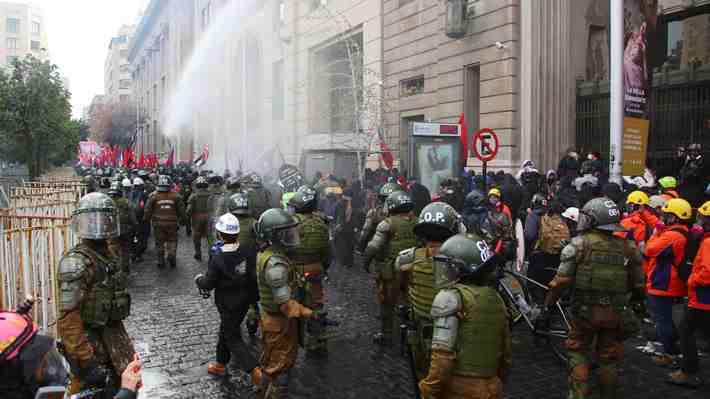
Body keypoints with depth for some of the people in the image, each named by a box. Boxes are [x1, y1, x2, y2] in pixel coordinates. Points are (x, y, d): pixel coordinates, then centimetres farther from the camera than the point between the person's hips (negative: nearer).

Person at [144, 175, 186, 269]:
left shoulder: (153, 196, -7)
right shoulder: (175, 195, -4)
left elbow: (148, 210, -4)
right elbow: (181, 209, 2)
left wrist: (146, 220, 10)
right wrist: (182, 219, 15)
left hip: (158, 223, 0)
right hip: (172, 223, 0)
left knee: (160, 242, 12)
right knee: (172, 240, 15)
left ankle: (161, 262, 16)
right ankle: (172, 254, -6)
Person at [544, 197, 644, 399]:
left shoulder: (579, 244, -11)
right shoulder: (627, 247, -1)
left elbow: (561, 280, -14)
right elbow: (638, 284, 7)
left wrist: (548, 305, -4)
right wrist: (637, 301, 27)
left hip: (585, 310, -3)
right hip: (616, 313, 3)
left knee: (578, 351, 15)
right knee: (609, 358, 17)